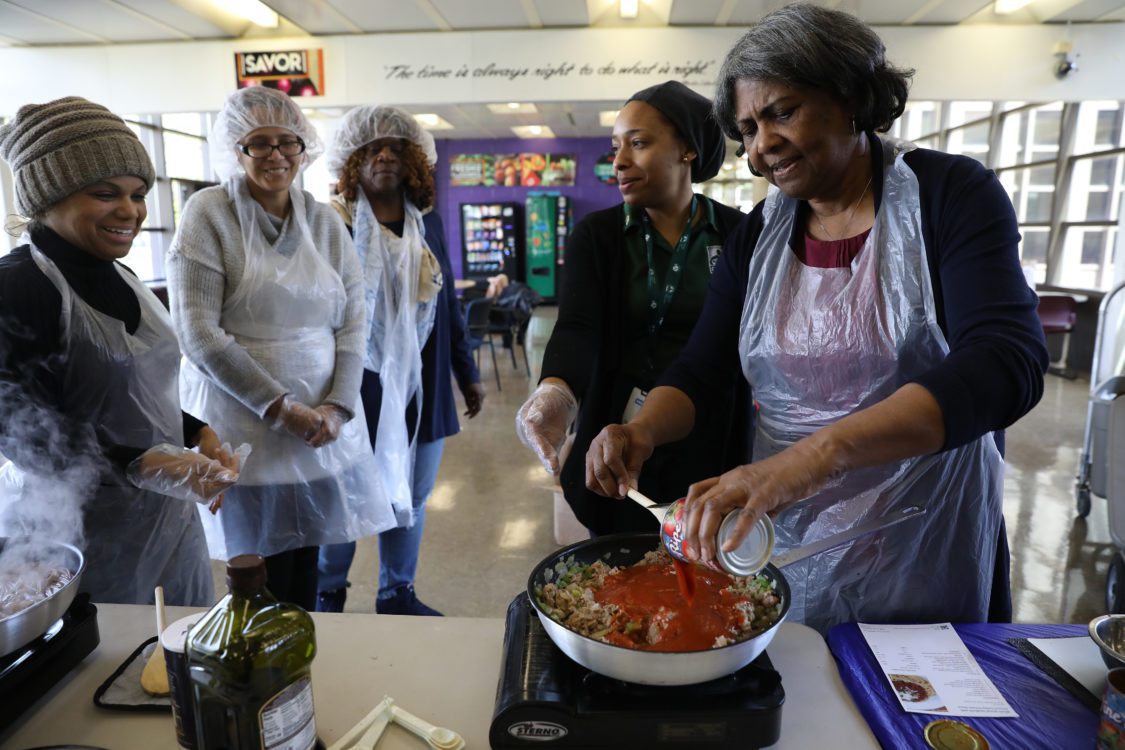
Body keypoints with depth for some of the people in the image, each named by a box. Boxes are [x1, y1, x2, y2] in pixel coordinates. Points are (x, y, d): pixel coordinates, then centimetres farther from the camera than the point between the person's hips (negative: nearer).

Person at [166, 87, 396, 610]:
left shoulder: (325, 222, 8)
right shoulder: (209, 214, -4)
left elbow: (352, 322, 5)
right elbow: (198, 334, -11)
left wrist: (337, 406, -8)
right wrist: (279, 407, -14)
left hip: (323, 425, 4)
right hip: (243, 426, -3)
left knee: (306, 566, 12)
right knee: (263, 582, 5)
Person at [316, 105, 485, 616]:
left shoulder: (427, 222, 8)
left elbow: (447, 303, 11)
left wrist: (467, 374, 12)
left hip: (421, 387, 5)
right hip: (357, 389, -4)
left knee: (410, 495, 14)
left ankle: (397, 594, 32)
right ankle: (327, 596, 33)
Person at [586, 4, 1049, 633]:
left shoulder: (951, 195, -10)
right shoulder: (759, 234, 2)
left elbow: (1007, 363, -25)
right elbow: (699, 370, 1)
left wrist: (818, 452, -39)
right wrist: (643, 432, -22)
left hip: (929, 560, -2)